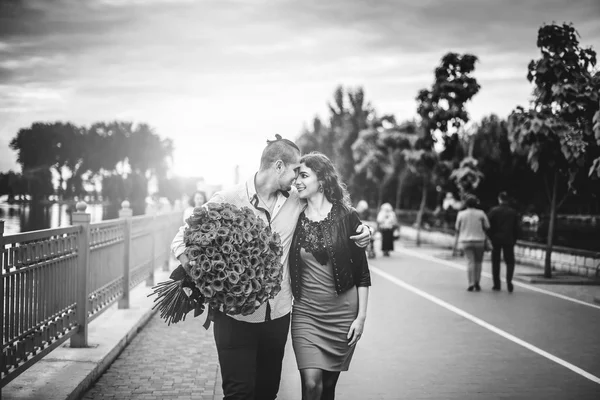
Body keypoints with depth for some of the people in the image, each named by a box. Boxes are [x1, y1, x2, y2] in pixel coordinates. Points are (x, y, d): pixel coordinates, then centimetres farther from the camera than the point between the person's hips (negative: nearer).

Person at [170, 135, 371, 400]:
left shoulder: (296, 200, 4)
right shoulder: (227, 200, -10)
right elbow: (181, 241, -5)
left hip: (278, 315, 5)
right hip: (235, 315, -4)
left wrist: (360, 230, 2)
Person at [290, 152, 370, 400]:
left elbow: (362, 272, 0)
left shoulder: (346, 217, -4)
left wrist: (361, 316, -4)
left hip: (342, 313, -1)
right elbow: (285, 266, 9)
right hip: (305, 312, 1)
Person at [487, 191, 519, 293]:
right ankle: (509, 280, -14)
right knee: (510, 262, 8)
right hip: (509, 240, 1)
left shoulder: (494, 211, -4)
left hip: (496, 240, -1)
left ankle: (497, 284, 10)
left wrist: (491, 238, 0)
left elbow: (488, 225, -8)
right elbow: (516, 228, 5)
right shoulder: (513, 212, 3)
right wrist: (514, 240, 11)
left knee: (495, 262, 9)